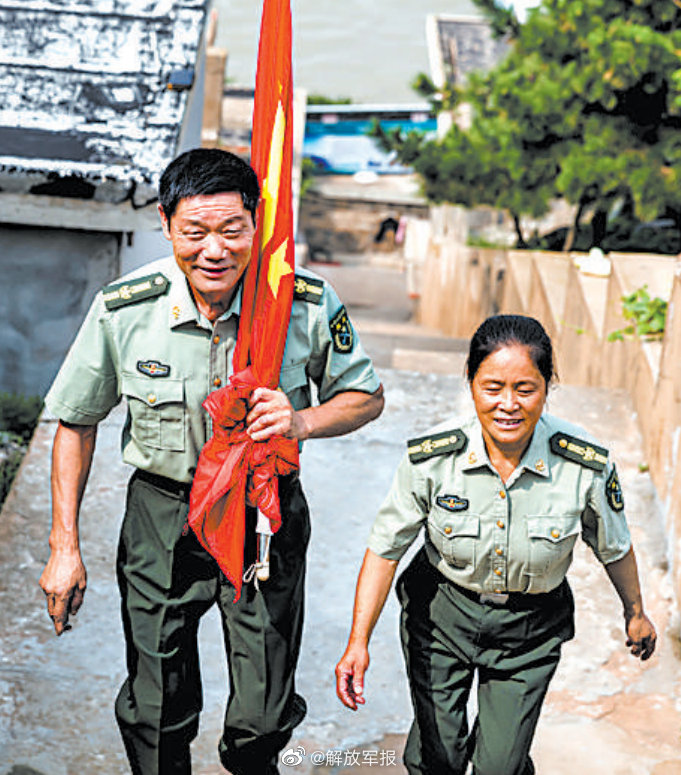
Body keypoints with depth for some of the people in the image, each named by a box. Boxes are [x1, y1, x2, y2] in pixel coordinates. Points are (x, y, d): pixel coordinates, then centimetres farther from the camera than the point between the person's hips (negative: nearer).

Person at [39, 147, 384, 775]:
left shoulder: (309, 305, -17)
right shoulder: (122, 310, -16)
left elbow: (367, 397, -1)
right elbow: (77, 423, -1)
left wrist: (302, 422, -23)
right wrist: (64, 546, -2)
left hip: (267, 517, 0)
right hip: (162, 516, 0)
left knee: (264, 719, 10)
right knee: (157, 717, 10)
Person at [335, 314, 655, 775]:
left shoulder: (586, 465, -22)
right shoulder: (430, 458, -23)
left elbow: (614, 547, -2)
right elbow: (385, 549, -12)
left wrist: (635, 612, 13)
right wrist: (359, 641, -17)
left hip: (529, 631, 0)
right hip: (441, 614, 0)